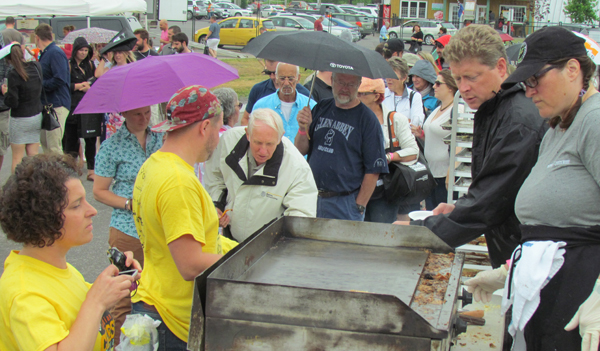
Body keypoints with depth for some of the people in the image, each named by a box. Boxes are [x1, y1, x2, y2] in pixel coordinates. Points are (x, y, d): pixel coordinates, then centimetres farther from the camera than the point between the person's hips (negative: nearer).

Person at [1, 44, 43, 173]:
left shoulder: (13, 74, -18)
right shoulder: (36, 67, -3)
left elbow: (12, 102, -17)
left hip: (20, 119, -5)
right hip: (37, 116, 5)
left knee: (17, 158, 4)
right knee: (33, 155, 11)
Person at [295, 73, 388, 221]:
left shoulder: (367, 119, -6)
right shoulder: (321, 109, 8)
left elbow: (373, 169, -9)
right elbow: (301, 151, 8)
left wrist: (359, 206, -11)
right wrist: (303, 129, -11)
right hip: (312, 198, 4)